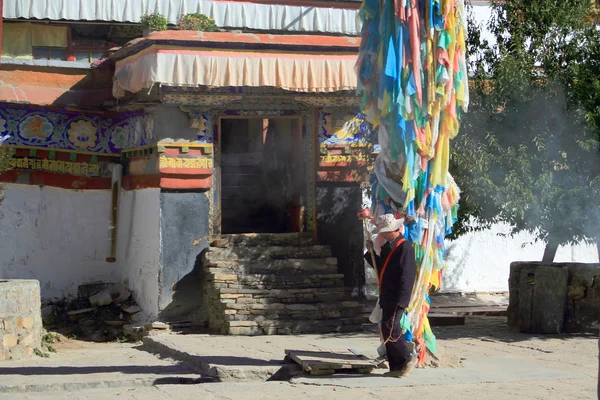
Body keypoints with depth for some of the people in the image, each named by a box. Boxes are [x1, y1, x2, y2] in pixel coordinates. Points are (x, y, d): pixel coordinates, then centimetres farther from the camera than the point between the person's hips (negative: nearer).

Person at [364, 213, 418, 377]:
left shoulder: (405, 247, -14)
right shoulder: (387, 247, 16)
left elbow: (407, 276, -19)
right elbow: (380, 267, 25)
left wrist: (401, 300, -22)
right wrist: (371, 252, 13)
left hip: (396, 299, -10)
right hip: (387, 297, 10)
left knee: (389, 331, -13)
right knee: (388, 332, 10)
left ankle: (408, 358, 2)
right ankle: (396, 367, 15)